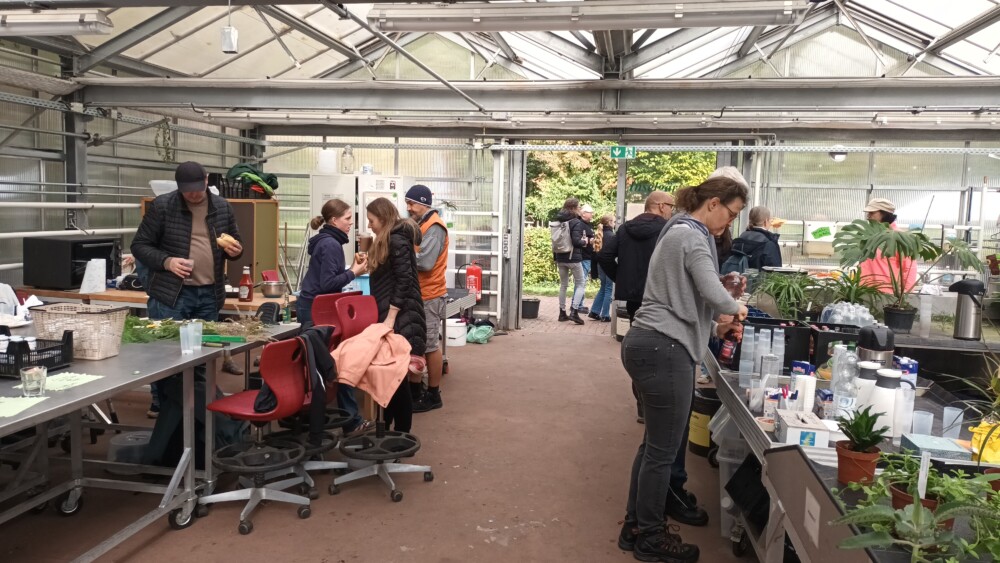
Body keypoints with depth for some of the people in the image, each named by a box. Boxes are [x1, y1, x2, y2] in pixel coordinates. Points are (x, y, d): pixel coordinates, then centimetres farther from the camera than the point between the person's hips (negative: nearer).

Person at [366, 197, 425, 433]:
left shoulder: (397, 241, -13)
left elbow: (404, 281, -20)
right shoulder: (390, 240, 17)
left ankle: (402, 432, 3)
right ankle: (385, 424, 21)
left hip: (399, 317, -10)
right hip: (389, 314, 10)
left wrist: (391, 317, -22)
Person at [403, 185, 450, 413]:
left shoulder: (434, 227, -15)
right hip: (416, 295, 9)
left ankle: (433, 395, 9)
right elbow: (412, 255, 13)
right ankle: (415, 389, 25)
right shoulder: (419, 225, 15)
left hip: (429, 297, -9)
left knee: (430, 346, 0)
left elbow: (425, 262, -24)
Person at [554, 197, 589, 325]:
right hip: (573, 258, -6)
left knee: (563, 285, 15)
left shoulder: (559, 222, 7)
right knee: (581, 283, 4)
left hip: (560, 258, 6)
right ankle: (574, 311, -8)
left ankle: (562, 313, 17)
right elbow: (576, 241, -22)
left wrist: (556, 258, 17)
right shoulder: (576, 222, -13)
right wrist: (584, 242, -1)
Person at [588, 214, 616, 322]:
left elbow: (596, 250, 9)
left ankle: (594, 312, 17)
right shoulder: (611, 235, -14)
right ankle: (605, 316, 5)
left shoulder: (599, 235, 8)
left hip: (600, 264, 7)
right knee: (608, 290, 1)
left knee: (603, 288, 18)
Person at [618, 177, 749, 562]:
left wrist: (714, 325, 14)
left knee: (654, 443, 18)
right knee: (664, 449, 2)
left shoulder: (679, 232, 20)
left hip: (651, 344, 11)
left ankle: (635, 527, 28)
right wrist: (735, 309, -3)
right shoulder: (692, 236, -12)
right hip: (664, 350, -11)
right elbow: (713, 294, -24)